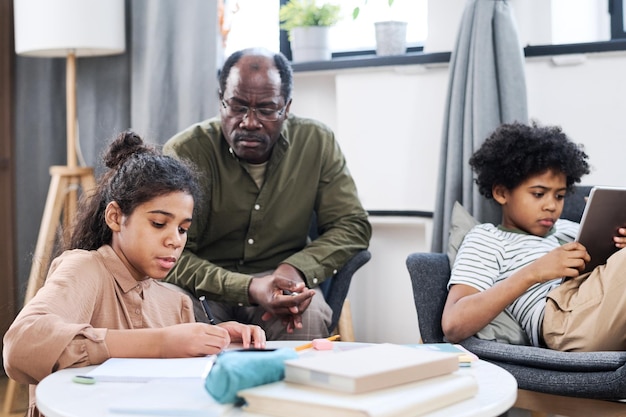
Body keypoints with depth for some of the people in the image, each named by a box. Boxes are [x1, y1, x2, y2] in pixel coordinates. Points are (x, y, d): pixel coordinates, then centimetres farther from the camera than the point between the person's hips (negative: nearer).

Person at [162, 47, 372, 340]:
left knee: (309, 317, -32)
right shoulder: (185, 152, -14)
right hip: (206, 289, -2)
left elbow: (352, 224, -1)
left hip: (282, 280, 2)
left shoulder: (317, 143, -4)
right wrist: (249, 289, -34)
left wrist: (297, 268, -22)